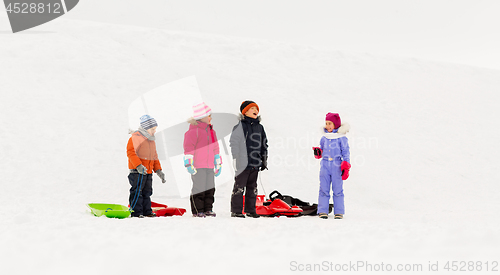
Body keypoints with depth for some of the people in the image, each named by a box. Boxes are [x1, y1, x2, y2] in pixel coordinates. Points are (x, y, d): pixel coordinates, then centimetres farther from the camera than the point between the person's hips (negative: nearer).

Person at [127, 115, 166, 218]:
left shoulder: (151, 140, 20)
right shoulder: (136, 137, -8)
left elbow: (154, 156, 25)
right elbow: (131, 152, -17)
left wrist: (158, 170, 15)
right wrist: (138, 165, -27)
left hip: (148, 172, 9)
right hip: (137, 172, -8)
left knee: (147, 192, 11)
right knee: (137, 192, -9)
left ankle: (147, 211, 17)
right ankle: (136, 212, -7)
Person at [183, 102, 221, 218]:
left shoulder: (211, 131, 18)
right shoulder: (193, 131, -7)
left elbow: (215, 148, 25)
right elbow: (188, 148, -11)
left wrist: (218, 164, 25)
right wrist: (189, 164, -16)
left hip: (209, 166, 8)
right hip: (197, 166, -8)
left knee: (210, 188, 7)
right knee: (199, 189, -7)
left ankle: (207, 209, 16)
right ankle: (197, 210, 0)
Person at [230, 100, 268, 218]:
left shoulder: (260, 127, 14)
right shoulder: (240, 127, -4)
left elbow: (264, 145, 21)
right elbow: (233, 143, -6)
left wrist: (264, 160, 17)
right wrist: (235, 159, -10)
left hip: (255, 164, 6)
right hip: (243, 163, -6)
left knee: (252, 187, 11)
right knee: (239, 187, -3)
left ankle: (250, 210, 19)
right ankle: (236, 211, 2)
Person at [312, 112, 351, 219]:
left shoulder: (341, 138, -1)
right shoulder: (324, 138, 11)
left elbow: (346, 153, 1)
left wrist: (345, 167, -5)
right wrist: (318, 152, -1)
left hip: (337, 166, -3)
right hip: (325, 165, 4)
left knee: (337, 189, 0)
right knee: (324, 189, 2)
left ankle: (339, 212, 6)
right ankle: (322, 211, 5)